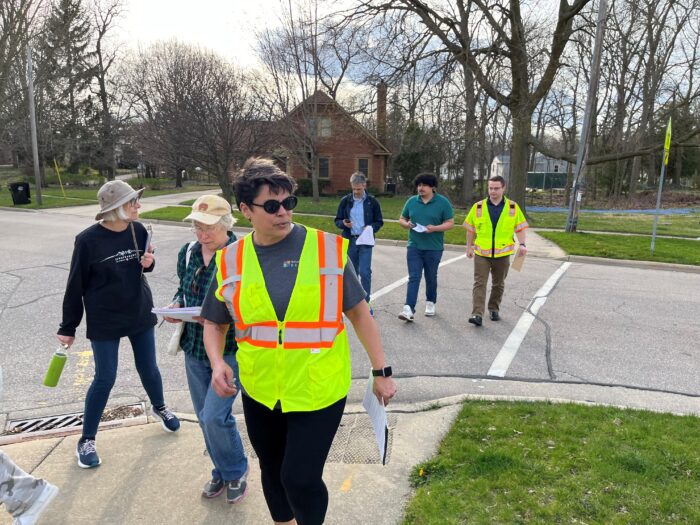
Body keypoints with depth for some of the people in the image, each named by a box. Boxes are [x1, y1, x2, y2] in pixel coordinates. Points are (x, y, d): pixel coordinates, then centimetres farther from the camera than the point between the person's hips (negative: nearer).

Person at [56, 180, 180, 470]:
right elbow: (76, 285, -9)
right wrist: (68, 327, -4)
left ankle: (159, 407, 44)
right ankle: (86, 440, 23)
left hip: (140, 313, 4)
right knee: (105, 378, 2)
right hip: (104, 319, -4)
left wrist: (149, 262, -13)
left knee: (148, 368, 15)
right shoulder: (88, 240, -17)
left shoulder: (138, 229, -6)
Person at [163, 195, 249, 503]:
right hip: (194, 348, 6)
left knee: (215, 416, -7)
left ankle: (236, 473, 21)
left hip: (230, 350, -6)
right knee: (205, 416, 16)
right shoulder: (188, 253, 2)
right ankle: (222, 472, 39)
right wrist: (175, 305, -5)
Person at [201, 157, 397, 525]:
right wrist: (217, 363, -9)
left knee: (300, 478, 0)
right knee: (272, 471, 21)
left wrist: (381, 372, -2)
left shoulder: (327, 249, -11)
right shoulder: (231, 260, -3)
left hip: (318, 391, -3)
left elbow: (359, 313, -3)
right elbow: (214, 323, 9)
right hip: (260, 393, 4)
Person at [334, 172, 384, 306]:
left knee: (365, 272, -8)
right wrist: (344, 224, -14)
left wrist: (371, 227, -15)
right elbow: (337, 220, 8)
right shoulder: (345, 201, 3)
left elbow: (379, 222, 5)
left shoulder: (372, 202, 0)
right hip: (349, 241, 2)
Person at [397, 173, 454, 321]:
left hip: (434, 248, -1)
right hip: (414, 247, 2)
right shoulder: (411, 201, 6)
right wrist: (406, 224, -8)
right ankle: (409, 309, -10)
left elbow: (450, 223, -3)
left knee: (431, 278, 13)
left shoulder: (443, 202, -3)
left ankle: (430, 303, 33)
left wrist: (435, 228, -19)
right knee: (413, 278, -5)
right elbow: (402, 219, 15)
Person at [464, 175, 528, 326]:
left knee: (498, 284, 14)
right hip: (481, 253, -1)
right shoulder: (478, 206, 1)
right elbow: (471, 229, 8)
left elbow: (520, 227, 6)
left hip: (502, 253, 1)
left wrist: (522, 244, -7)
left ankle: (494, 309, 31)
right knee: (479, 283, -8)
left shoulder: (513, 207, 2)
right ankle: (477, 314, -11)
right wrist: (469, 247, 7)